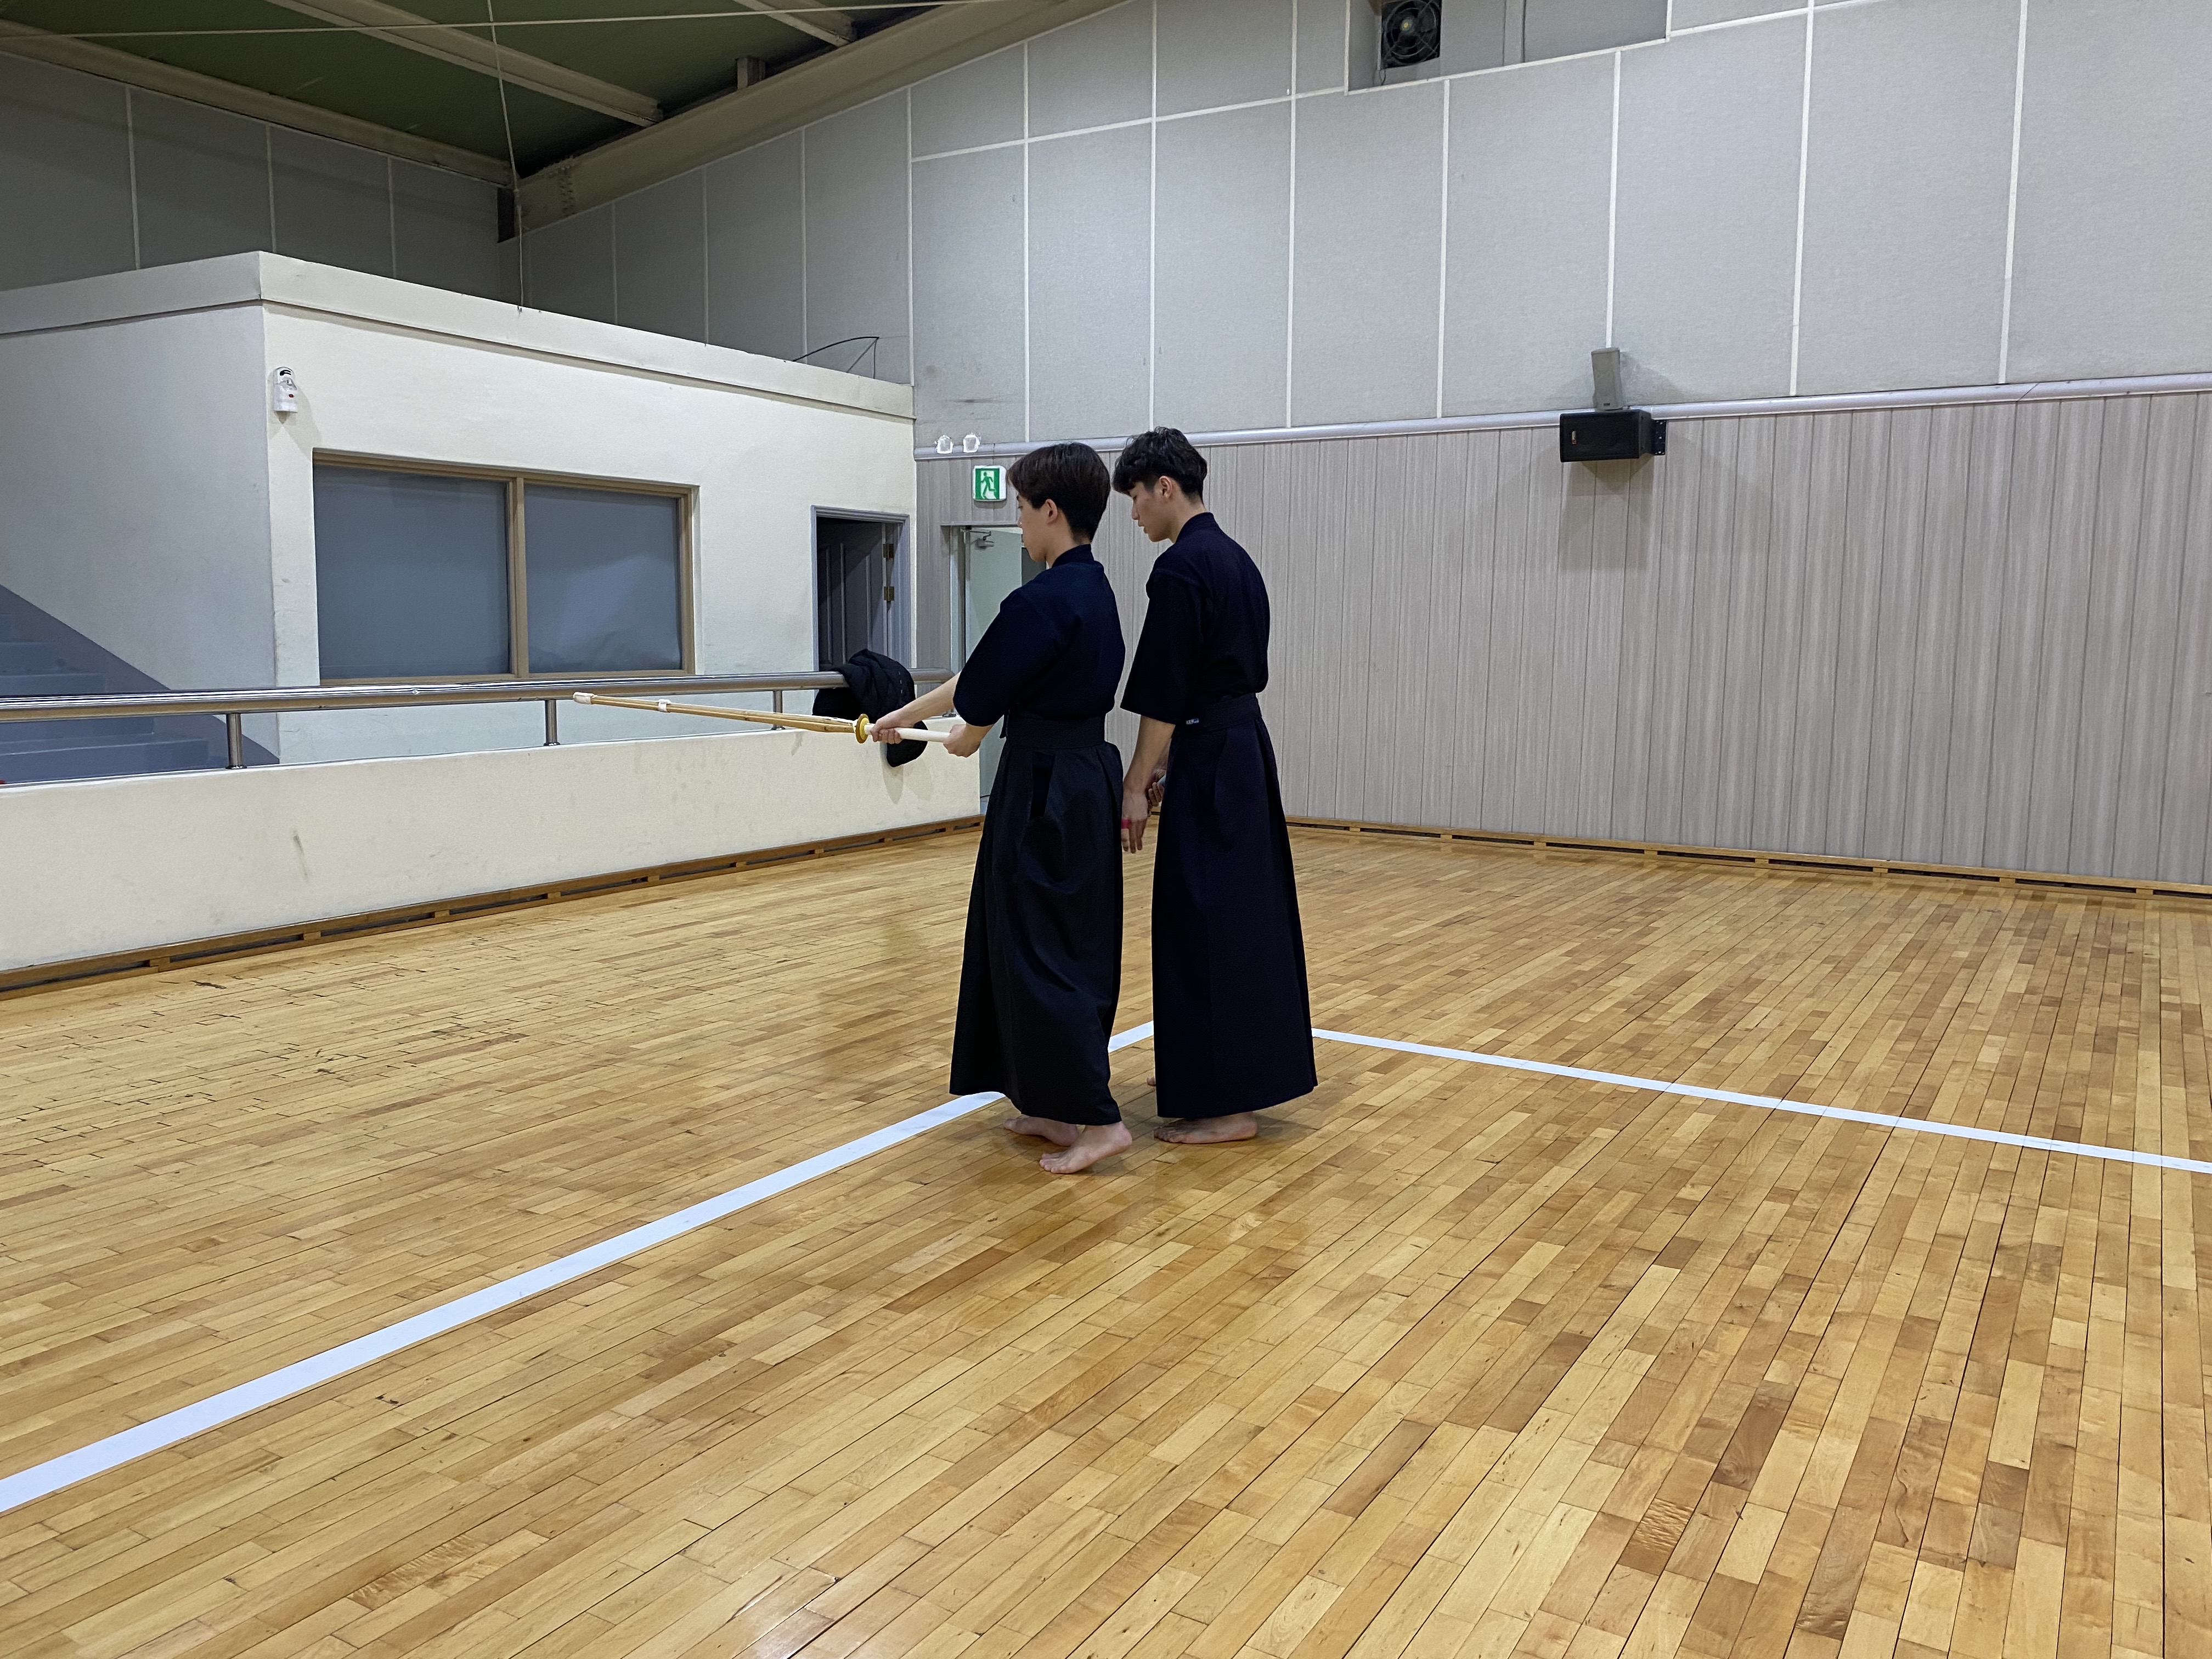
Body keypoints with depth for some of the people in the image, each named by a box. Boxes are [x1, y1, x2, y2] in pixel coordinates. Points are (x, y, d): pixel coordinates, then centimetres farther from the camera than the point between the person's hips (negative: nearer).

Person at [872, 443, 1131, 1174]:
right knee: (1071, 947, 15)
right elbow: (983, 675, 17)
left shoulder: (1044, 602, -20)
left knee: (1040, 953, -2)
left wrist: (969, 737, 10)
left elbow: (979, 697, -13)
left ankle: (1097, 1119, 2)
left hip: (1045, 789, -10)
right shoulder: (1093, 592, 11)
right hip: (1086, 781, 10)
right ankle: (1057, 1105, 25)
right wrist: (905, 714, 22)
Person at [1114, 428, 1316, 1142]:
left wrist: (1138, 785, -11)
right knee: (1241, 913, 16)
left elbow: (1165, 695, -18)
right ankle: (1210, 1072, 30)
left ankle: (1229, 1103, 2)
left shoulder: (1180, 569, -16)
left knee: (1209, 923, -4)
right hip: (1246, 751, 10)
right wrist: (1167, 764, 19)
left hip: (1208, 764, -10)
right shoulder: (1237, 561, 13)